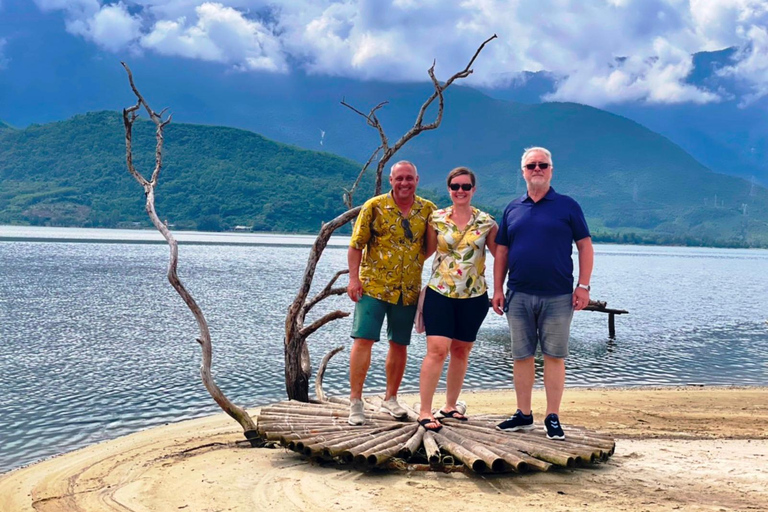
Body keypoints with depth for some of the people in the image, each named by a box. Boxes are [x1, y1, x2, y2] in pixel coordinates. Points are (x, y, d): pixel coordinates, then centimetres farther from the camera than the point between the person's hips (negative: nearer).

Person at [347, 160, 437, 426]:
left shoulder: (428, 210, 5)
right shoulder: (374, 206, -3)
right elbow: (356, 244, -3)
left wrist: (419, 259, -4)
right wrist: (353, 278, -9)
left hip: (409, 290, 3)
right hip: (373, 285, -3)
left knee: (400, 344, 10)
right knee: (363, 340, -8)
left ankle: (390, 398, 25)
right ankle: (355, 401, -2)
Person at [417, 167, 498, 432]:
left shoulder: (486, 222, 1)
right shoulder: (436, 219, 1)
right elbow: (426, 251, 9)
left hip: (473, 296, 2)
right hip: (440, 293, -2)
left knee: (461, 351, 11)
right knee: (437, 350, -13)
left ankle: (450, 406, 26)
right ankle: (425, 412, -8)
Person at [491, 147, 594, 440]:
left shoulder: (567, 206, 2)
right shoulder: (512, 209, 10)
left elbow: (585, 246, 1)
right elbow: (501, 252, 12)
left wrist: (583, 286, -7)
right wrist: (498, 289, 5)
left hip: (557, 297, -3)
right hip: (519, 295, 3)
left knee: (554, 356, 3)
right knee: (521, 356, 8)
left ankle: (553, 418, 11)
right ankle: (523, 415, 19)